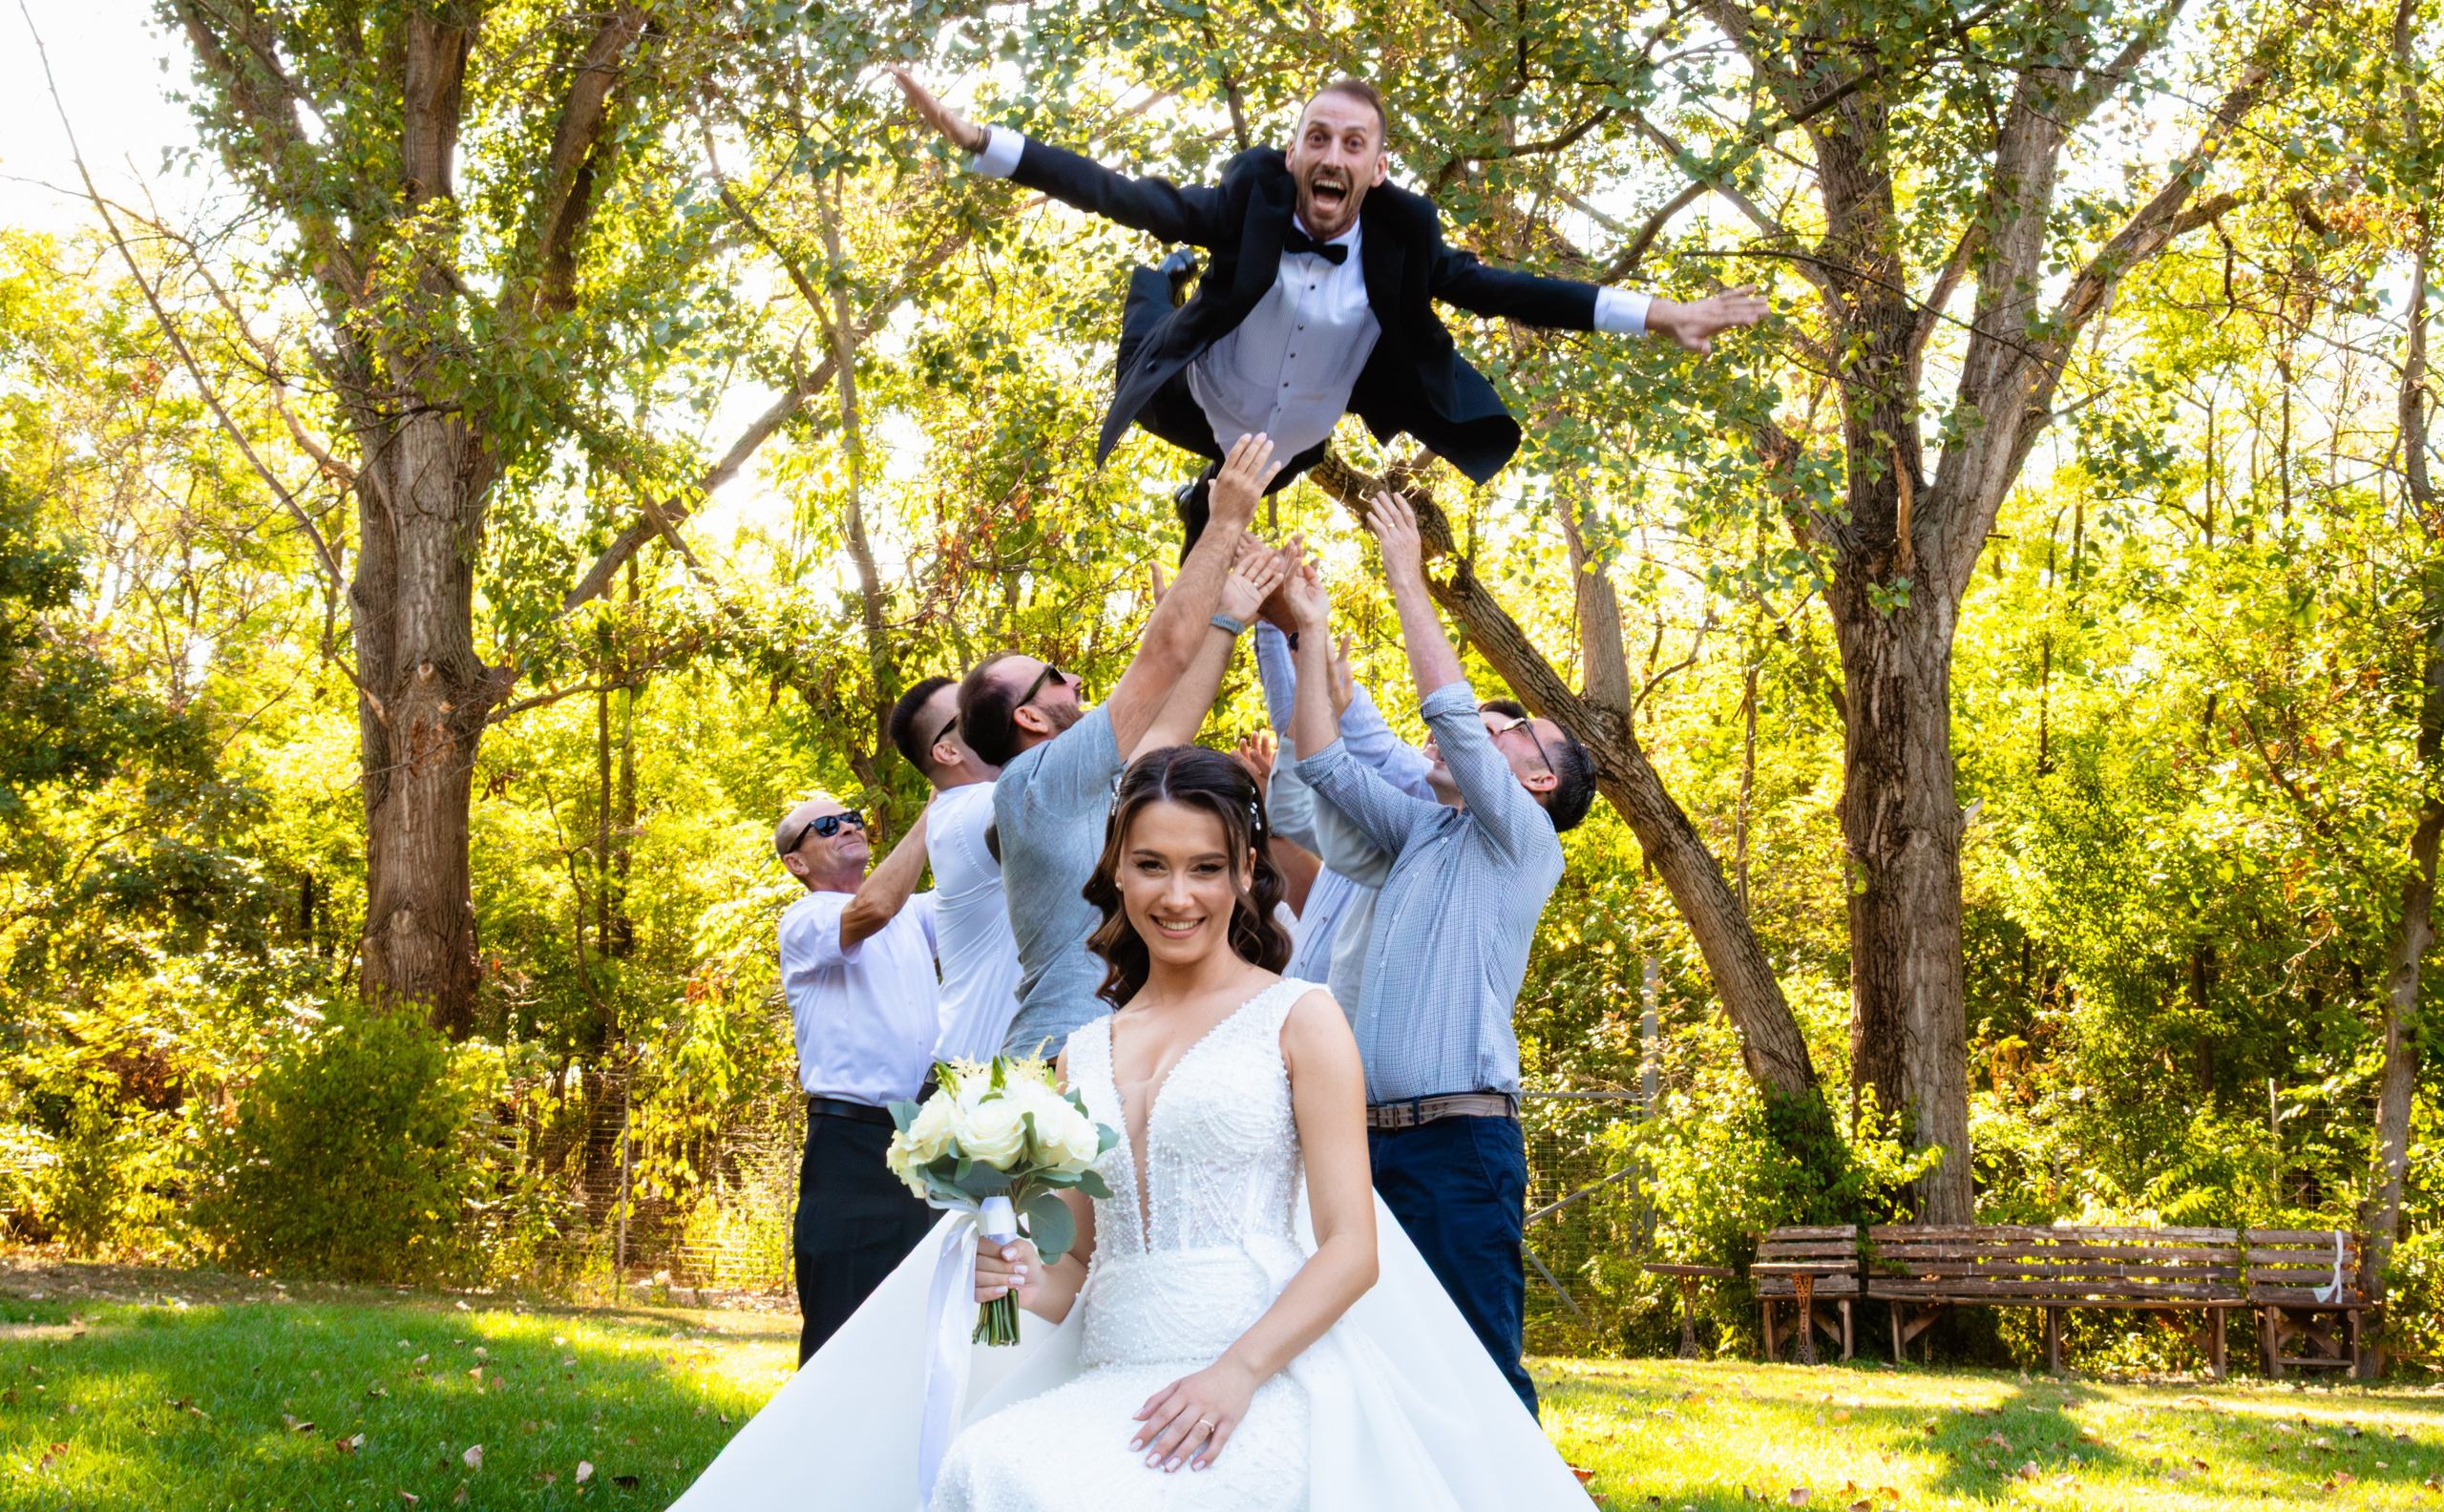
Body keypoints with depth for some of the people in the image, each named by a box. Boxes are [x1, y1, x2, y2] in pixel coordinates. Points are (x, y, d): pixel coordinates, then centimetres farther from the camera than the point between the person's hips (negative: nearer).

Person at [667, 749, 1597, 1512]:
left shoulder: (1299, 1020, 5)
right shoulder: (1082, 1054, 21)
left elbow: (1352, 1251, -2)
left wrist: (1239, 1372, -16)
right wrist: (1030, 1283, 1)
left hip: (1262, 1387, -4)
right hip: (1109, 1383, 4)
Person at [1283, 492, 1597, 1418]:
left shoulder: (1521, 841, 1)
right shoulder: (1421, 832, 21)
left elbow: (1449, 711, -9)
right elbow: (1324, 763, 21)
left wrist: (1407, 578, -2)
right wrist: (1311, 632, 17)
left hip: (1460, 1136, -7)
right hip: (1376, 1131, 7)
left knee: (1479, 1364, -8)